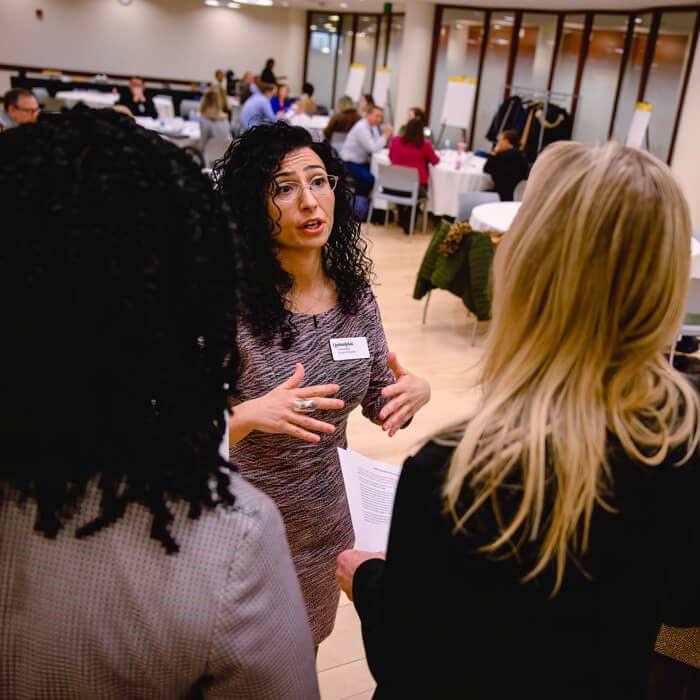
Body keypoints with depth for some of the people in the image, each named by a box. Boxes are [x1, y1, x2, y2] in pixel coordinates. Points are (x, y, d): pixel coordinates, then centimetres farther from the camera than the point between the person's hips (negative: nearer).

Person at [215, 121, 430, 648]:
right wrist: (250, 415, -38)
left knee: (304, 650, 29)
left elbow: (378, 401, 4)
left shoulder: (356, 297, -6)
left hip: (327, 523, 5)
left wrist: (414, 391, -16)